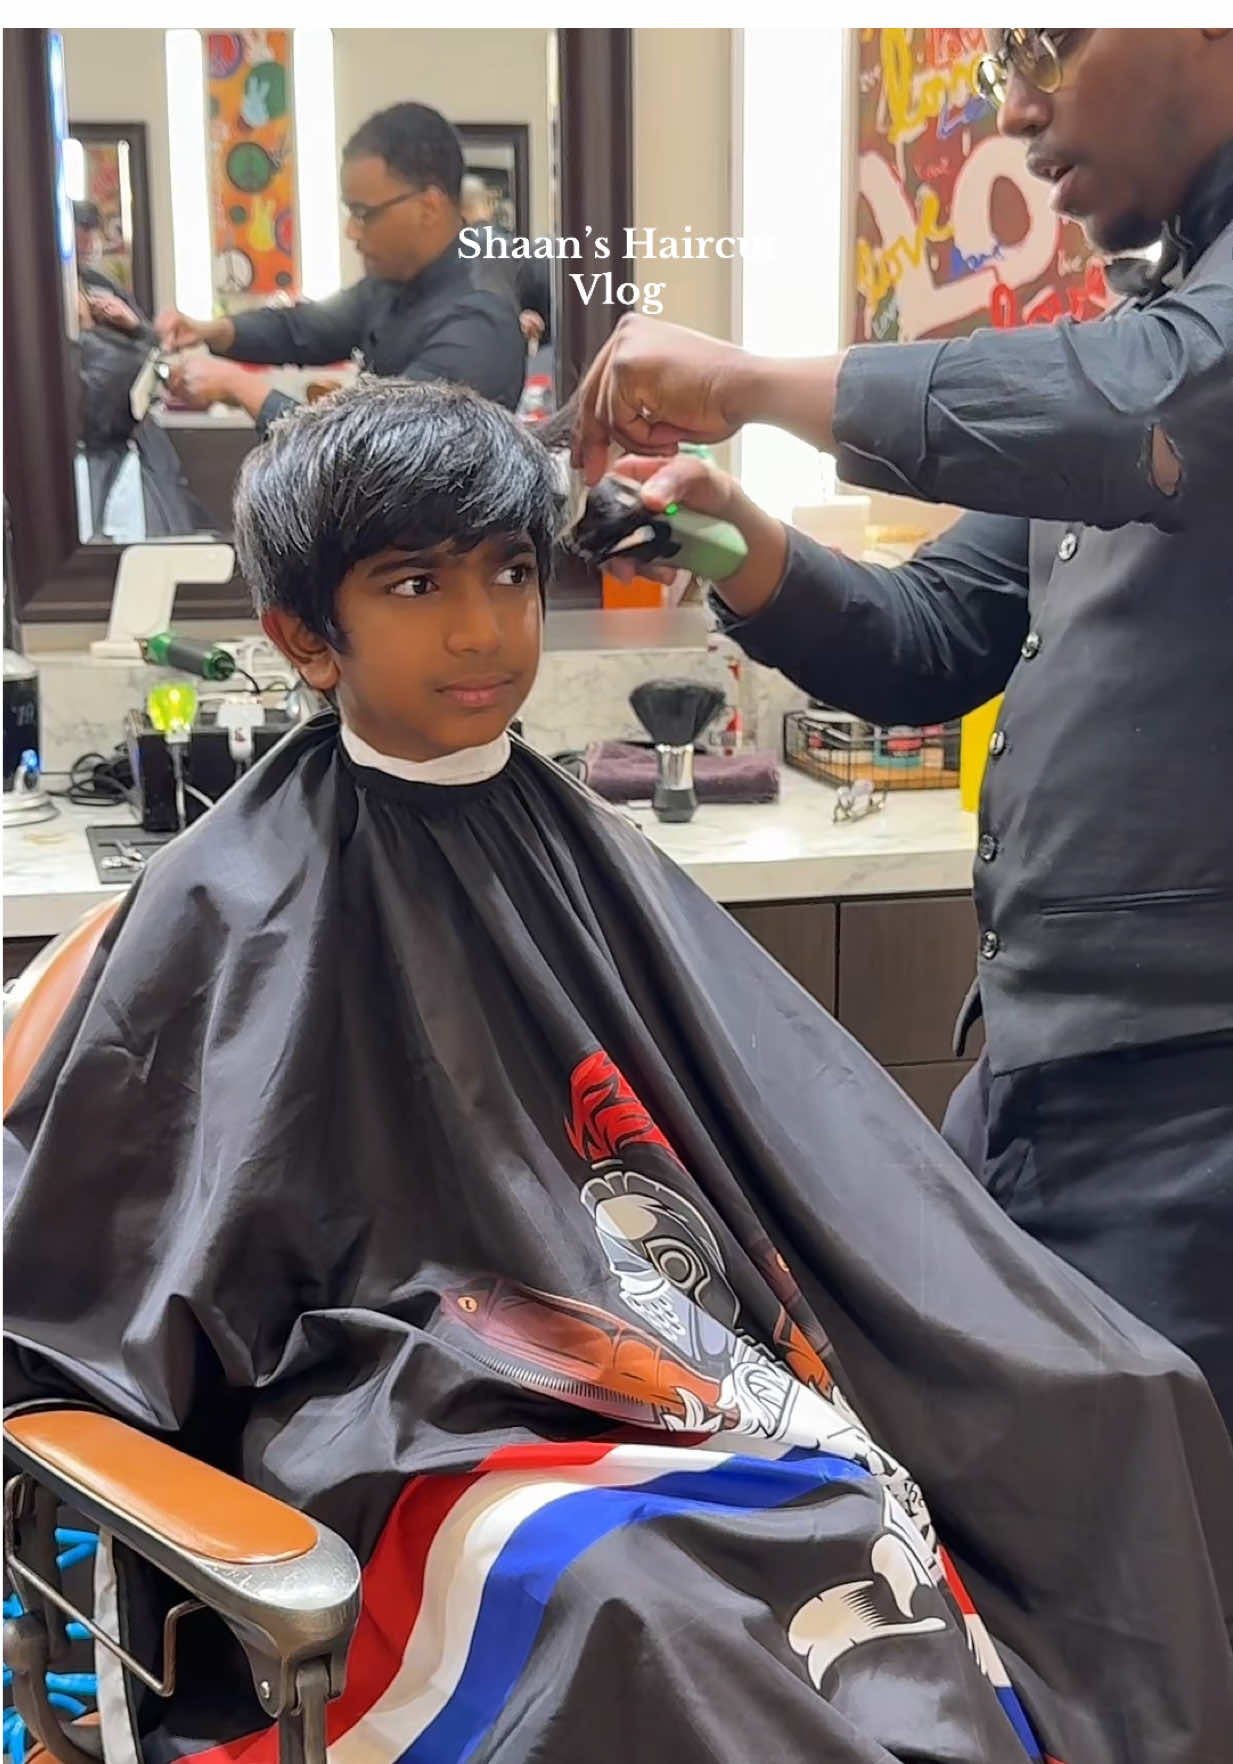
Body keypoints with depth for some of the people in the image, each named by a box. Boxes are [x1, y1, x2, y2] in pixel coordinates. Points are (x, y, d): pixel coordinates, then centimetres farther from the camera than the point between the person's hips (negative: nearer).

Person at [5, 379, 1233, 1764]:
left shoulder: (589, 858, 16)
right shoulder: (233, 909, 3)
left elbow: (811, 1141, 13)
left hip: (699, 1376, 5)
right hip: (408, 1433, -4)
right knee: (620, 1597, -37)